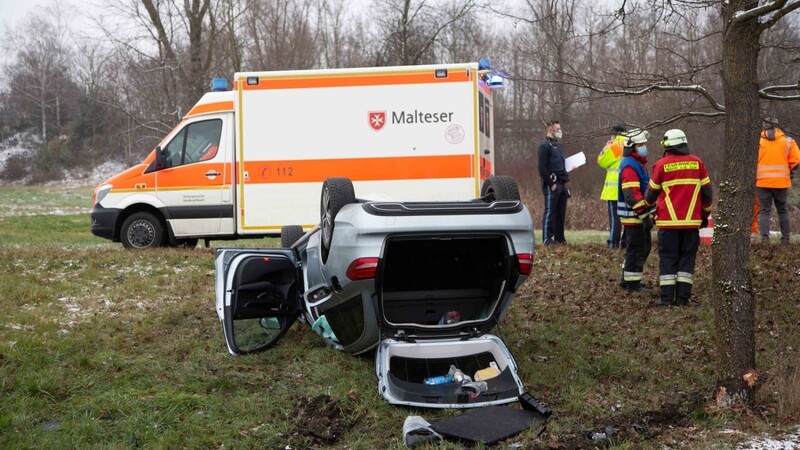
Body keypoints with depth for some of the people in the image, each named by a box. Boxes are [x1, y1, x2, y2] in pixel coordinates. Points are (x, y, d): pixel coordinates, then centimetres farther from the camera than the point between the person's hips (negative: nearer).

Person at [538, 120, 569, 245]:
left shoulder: (559, 145, 19)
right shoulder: (545, 145, -8)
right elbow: (542, 168, -15)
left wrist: (565, 177, 13)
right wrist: (551, 183, -18)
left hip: (562, 183, 8)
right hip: (552, 184, -8)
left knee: (561, 211, 9)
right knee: (550, 211, -6)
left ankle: (559, 237, 15)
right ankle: (547, 238, -2)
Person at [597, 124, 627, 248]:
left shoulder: (616, 145, -11)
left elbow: (602, 161, -5)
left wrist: (607, 146, 6)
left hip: (615, 189, -7)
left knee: (614, 215, -4)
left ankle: (613, 242, -5)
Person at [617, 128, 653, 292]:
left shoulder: (638, 163, 17)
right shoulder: (629, 166, -18)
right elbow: (632, 194, -25)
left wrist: (649, 212, 25)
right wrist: (644, 214, -27)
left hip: (641, 215, 10)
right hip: (634, 216, -10)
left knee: (643, 247, 18)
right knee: (637, 249, -4)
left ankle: (628, 279, 28)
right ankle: (632, 284, 4)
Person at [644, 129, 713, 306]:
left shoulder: (661, 165, -3)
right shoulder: (697, 163, 4)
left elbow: (652, 192, 9)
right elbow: (707, 191, 9)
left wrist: (648, 204, 31)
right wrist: (705, 215, 22)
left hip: (668, 221, -2)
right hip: (692, 220, 2)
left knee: (668, 260, 3)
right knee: (687, 258, 7)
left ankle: (667, 298, -1)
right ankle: (682, 297, 4)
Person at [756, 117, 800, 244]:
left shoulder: (757, 141, -2)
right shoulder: (787, 141, 3)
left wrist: (752, 176, 10)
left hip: (762, 182, -1)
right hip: (782, 182, 2)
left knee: (764, 210, 4)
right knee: (782, 210, 15)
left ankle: (765, 238, -7)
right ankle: (785, 238, 17)